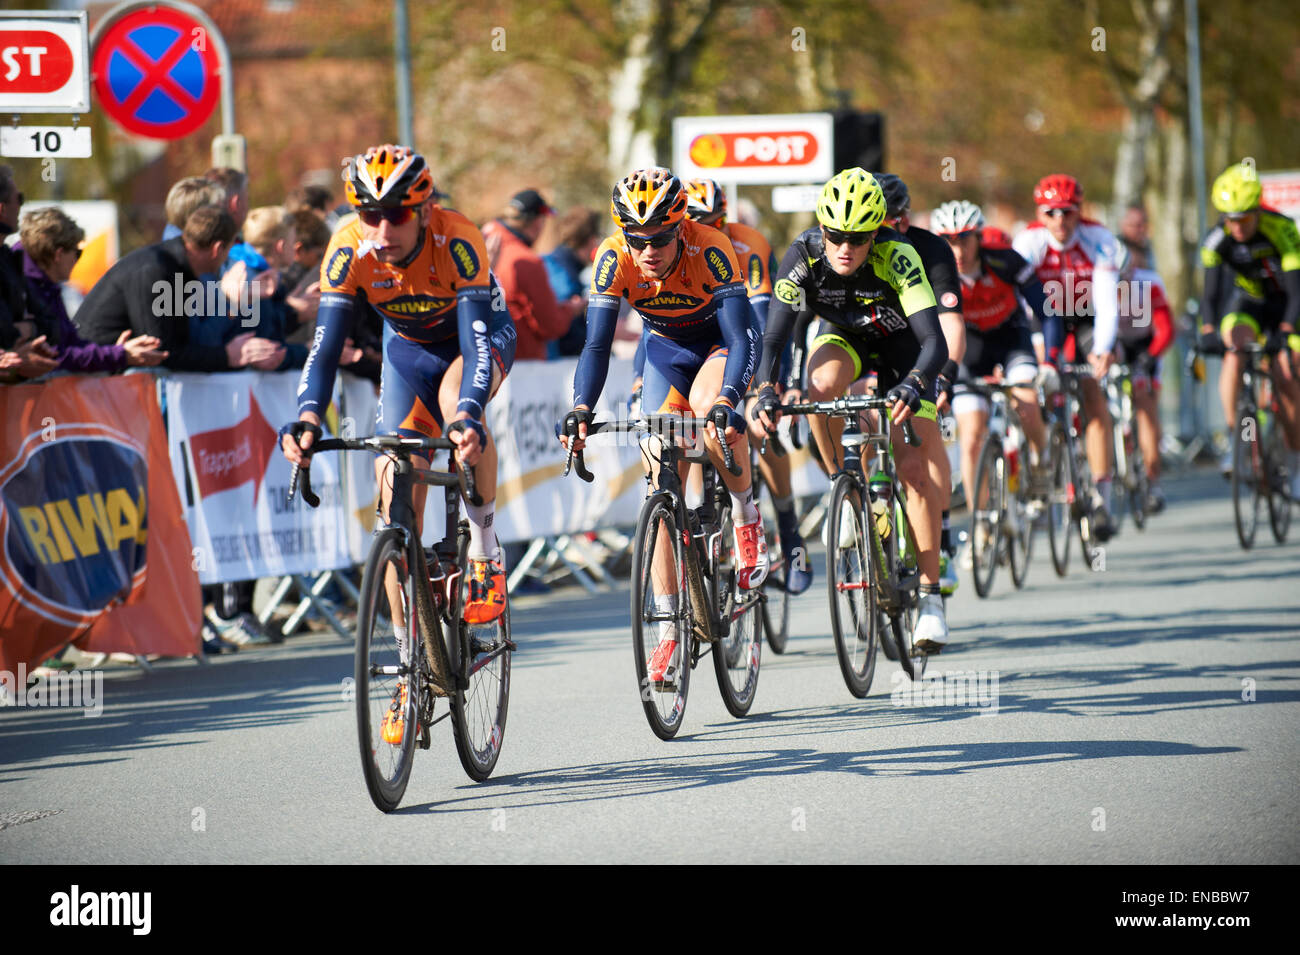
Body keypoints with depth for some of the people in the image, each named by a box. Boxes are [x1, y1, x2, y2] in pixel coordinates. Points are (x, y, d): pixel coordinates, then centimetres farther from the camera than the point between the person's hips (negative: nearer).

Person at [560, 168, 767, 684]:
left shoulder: (710, 249, -33)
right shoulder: (613, 259, -26)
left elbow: (742, 336, -38)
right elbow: (597, 345, -27)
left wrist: (726, 401, -54)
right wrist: (580, 411, -43)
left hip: (720, 344, -3)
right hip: (667, 348, 3)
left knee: (708, 407, -37)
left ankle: (746, 513, -10)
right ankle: (669, 629, -3)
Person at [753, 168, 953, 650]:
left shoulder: (898, 258, -35)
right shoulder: (802, 256, -29)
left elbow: (935, 342, -41)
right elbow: (774, 337, -29)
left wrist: (914, 385, -60)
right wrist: (766, 389, -47)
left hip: (900, 346, -2)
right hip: (843, 337, 2)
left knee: (916, 470, -13)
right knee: (821, 385, -34)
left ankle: (930, 594, -3)